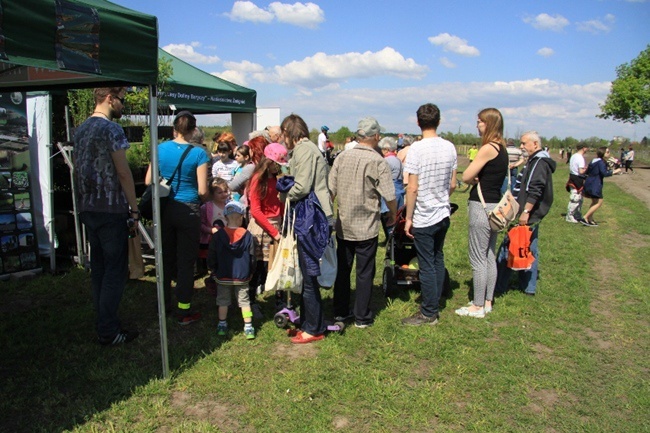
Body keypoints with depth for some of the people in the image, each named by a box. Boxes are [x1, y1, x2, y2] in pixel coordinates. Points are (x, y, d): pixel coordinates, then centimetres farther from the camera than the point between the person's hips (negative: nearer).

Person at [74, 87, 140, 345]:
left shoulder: (80, 129, 14)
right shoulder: (111, 129, -12)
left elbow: (78, 169, 17)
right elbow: (123, 172, -14)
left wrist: (84, 201, 21)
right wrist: (134, 207, -9)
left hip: (87, 209, 9)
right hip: (111, 210, -9)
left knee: (98, 268, 13)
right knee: (115, 270, -2)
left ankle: (104, 323, 22)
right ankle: (108, 331, 4)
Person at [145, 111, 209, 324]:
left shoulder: (160, 149, 0)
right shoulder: (198, 153, -10)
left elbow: (148, 181, 3)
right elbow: (203, 191, -12)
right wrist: (205, 199, 9)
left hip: (164, 209, 4)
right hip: (188, 211, -4)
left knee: (166, 258, 17)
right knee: (186, 261, 6)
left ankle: (163, 305, 31)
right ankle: (184, 311, 14)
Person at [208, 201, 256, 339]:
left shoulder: (218, 235, -9)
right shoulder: (247, 236, -8)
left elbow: (211, 257, -4)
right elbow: (252, 257, -1)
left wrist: (214, 271, 11)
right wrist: (249, 272, 13)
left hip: (223, 277, 0)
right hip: (242, 277, 0)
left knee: (223, 300, 14)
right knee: (244, 300, 9)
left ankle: (222, 325, 23)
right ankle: (248, 327, 10)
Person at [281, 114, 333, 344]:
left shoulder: (304, 150, -11)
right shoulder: (302, 149, 19)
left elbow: (301, 187, -19)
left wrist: (286, 195, -3)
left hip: (312, 219, -10)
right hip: (308, 217, 10)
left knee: (308, 277, -1)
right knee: (306, 275, 17)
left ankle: (314, 329, 11)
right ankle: (306, 322, 29)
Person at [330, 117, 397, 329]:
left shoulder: (342, 157, 0)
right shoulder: (378, 162, -13)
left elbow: (331, 191, 4)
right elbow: (389, 196, -14)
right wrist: (393, 215, 5)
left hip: (343, 225, 4)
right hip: (366, 228, -4)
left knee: (342, 269, 15)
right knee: (365, 273, 8)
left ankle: (340, 312, 26)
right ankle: (362, 317, 17)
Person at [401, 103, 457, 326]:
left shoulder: (417, 149, -16)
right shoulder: (450, 147, 2)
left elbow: (412, 188, -17)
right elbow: (452, 184, 8)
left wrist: (408, 218, -9)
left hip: (423, 218, -6)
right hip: (444, 215, 6)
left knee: (427, 265, 2)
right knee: (438, 260, 18)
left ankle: (428, 313, 13)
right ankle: (435, 305, 30)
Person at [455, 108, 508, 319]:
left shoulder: (488, 149, -16)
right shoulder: (502, 149, 12)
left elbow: (466, 176, -16)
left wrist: (475, 179, 4)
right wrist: (480, 178, -6)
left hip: (482, 206, -10)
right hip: (495, 205, 10)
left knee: (478, 258, -1)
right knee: (489, 256, 15)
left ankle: (477, 307, 8)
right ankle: (487, 301, 25)